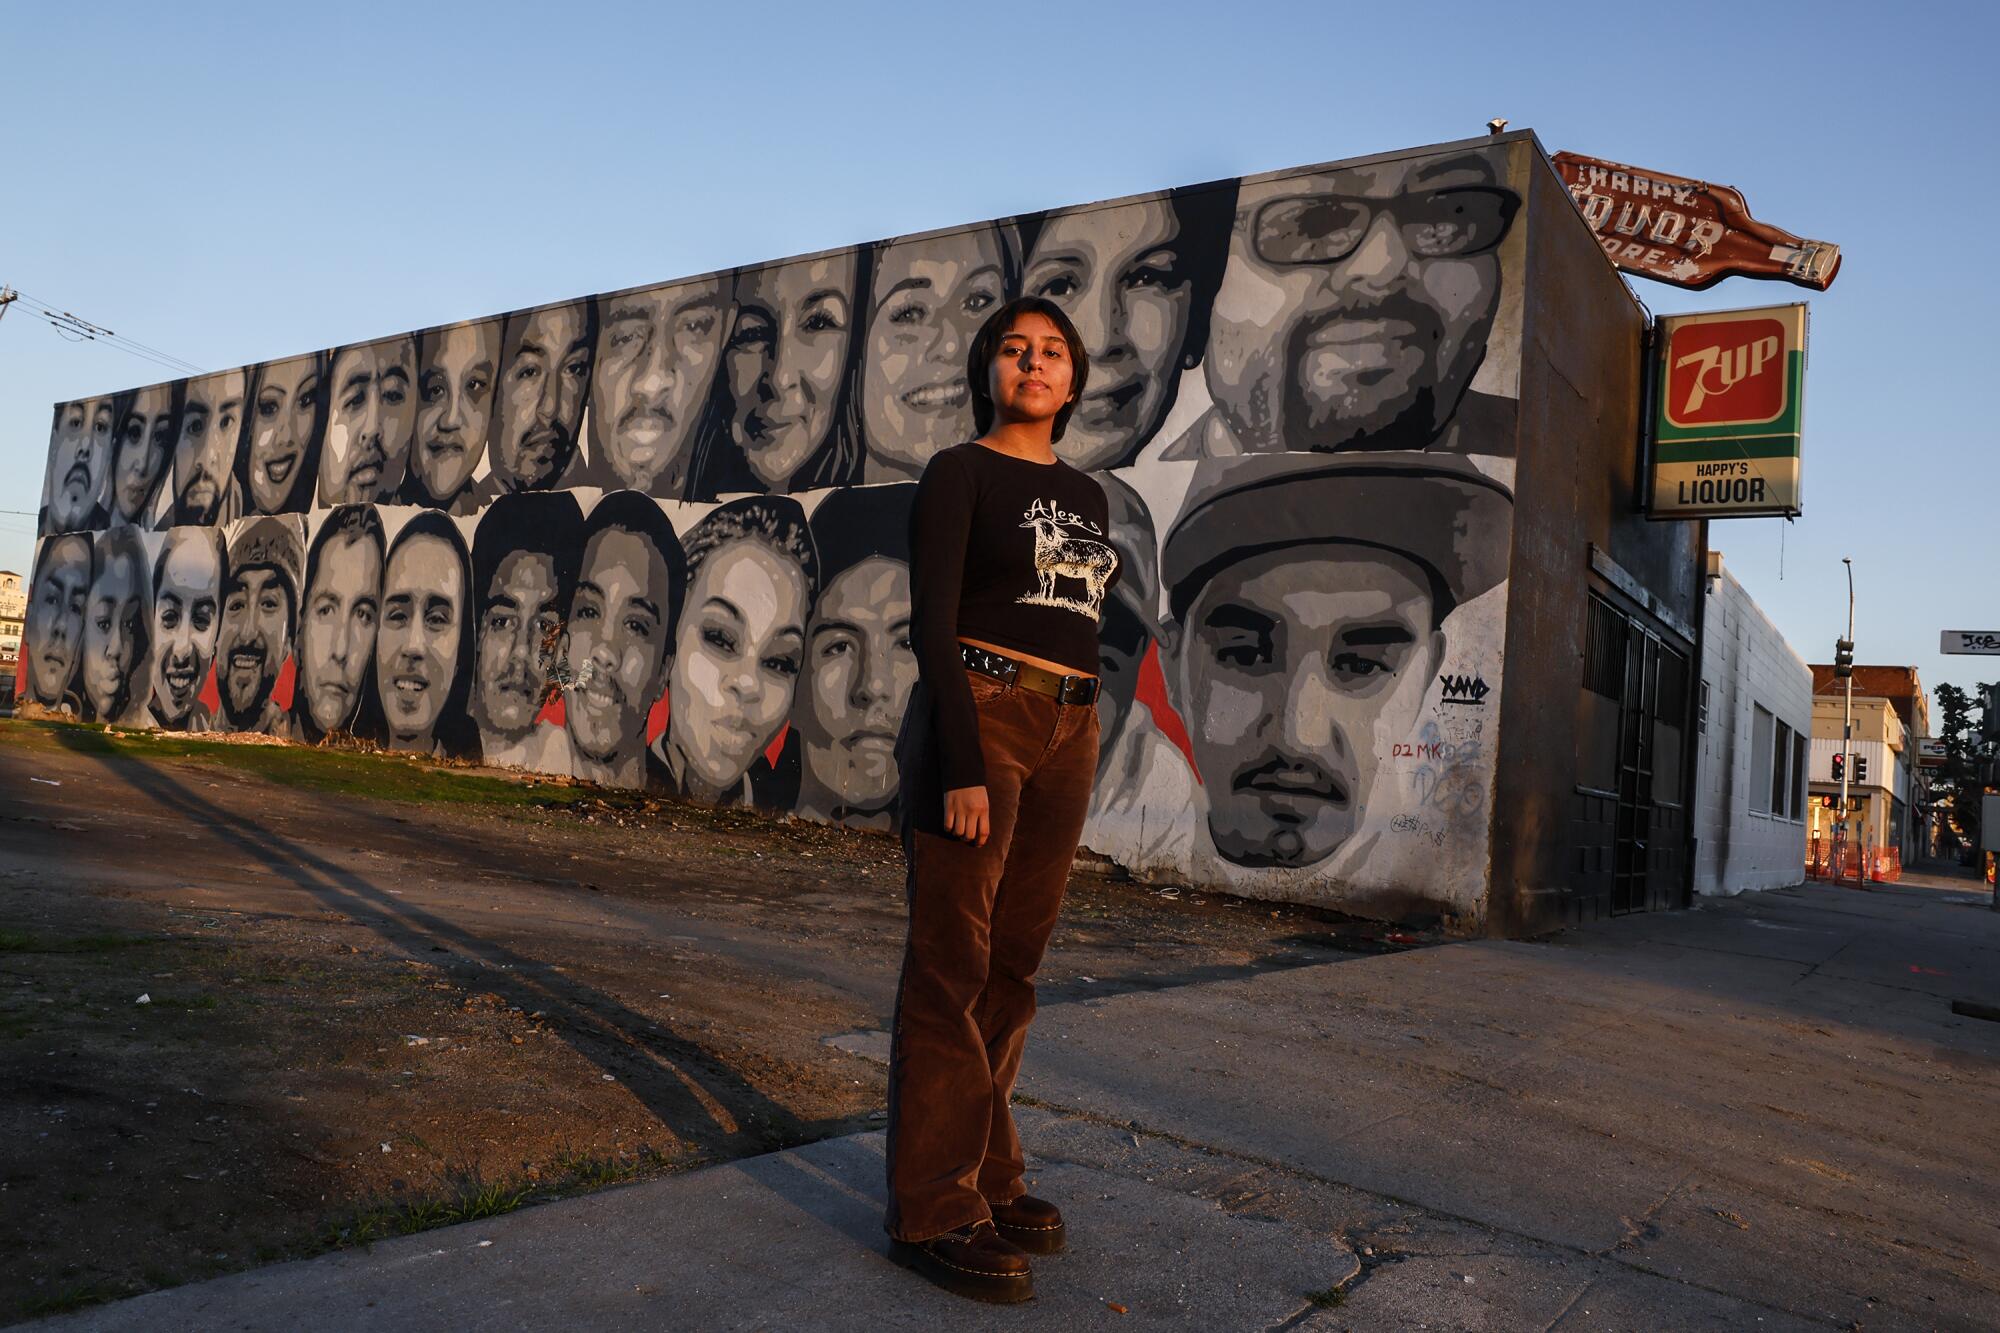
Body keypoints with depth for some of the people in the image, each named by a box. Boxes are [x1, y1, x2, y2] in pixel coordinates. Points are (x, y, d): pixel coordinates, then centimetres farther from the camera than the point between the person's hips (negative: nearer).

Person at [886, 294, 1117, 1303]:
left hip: (1068, 733, 6)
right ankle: (932, 1207, 4)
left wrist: (1080, 757, 15)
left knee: (1013, 966, 10)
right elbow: (932, 623, -10)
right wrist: (961, 763, -18)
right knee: (952, 967, -3)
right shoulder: (959, 473, -1)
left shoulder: (1086, 494, 18)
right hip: (977, 718, -6)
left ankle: (988, 1175, 21)